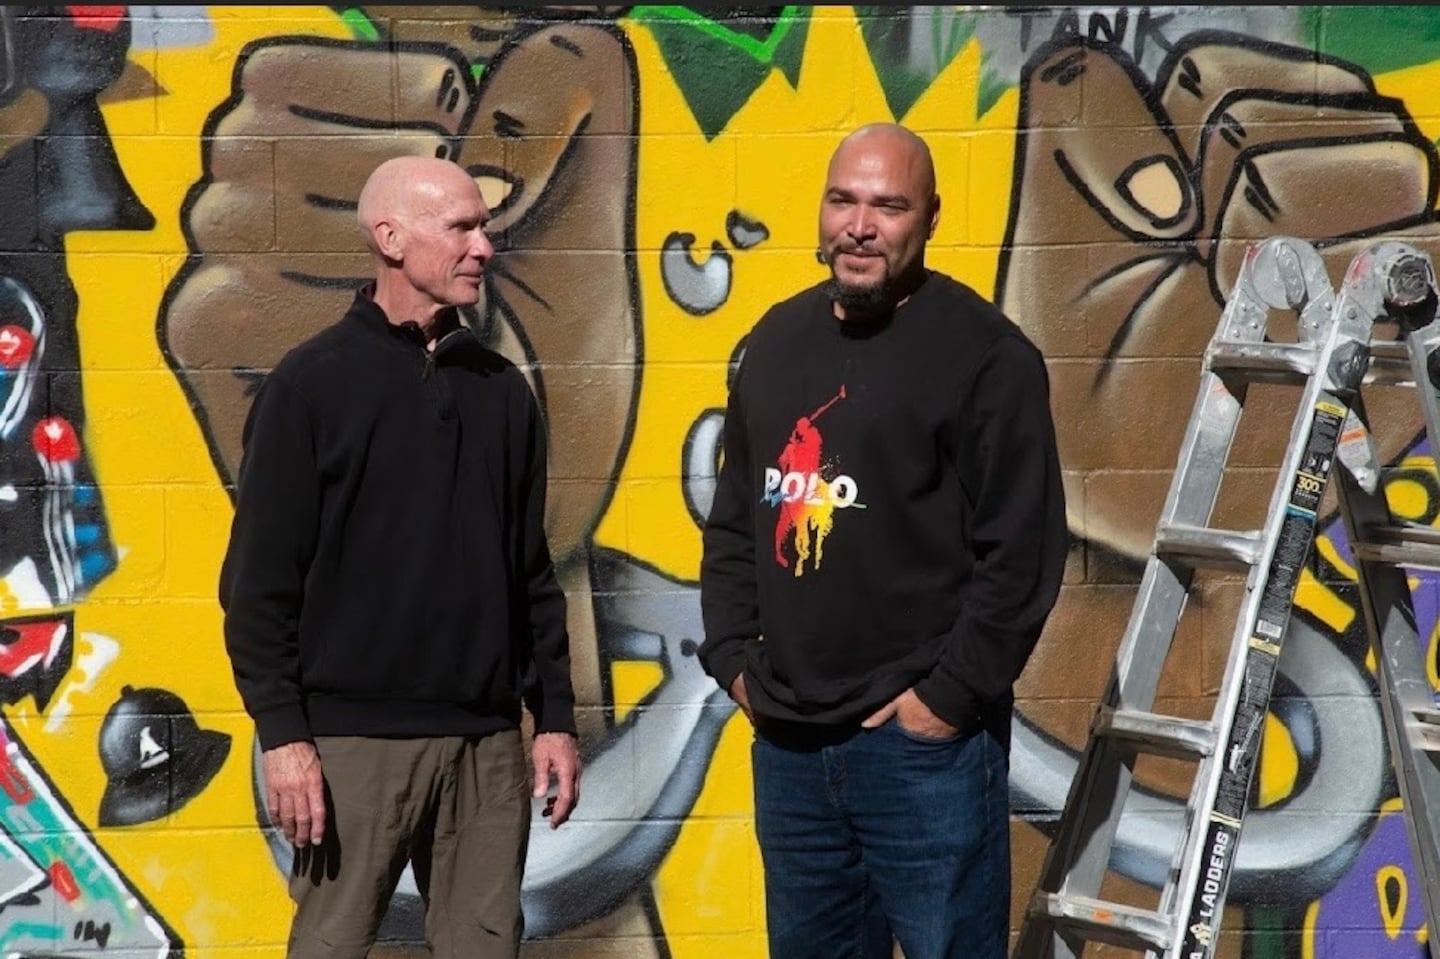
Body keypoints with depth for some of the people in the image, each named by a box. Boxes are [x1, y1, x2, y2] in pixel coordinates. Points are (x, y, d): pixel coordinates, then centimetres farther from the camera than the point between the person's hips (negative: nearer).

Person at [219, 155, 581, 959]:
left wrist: (556, 717, 9)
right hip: (357, 736, -4)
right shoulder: (313, 383, -3)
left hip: (488, 739, 4)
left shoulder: (502, 388, 11)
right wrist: (282, 733, -11)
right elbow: (261, 579, -5)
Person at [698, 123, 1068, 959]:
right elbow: (734, 521, 20)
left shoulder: (984, 352, -8)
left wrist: (950, 695, -14)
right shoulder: (777, 340, 13)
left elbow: (1024, 553, -12)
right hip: (786, 740, 6)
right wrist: (734, 657, 10)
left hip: (924, 741, -6)